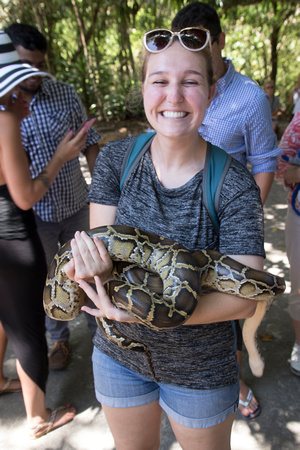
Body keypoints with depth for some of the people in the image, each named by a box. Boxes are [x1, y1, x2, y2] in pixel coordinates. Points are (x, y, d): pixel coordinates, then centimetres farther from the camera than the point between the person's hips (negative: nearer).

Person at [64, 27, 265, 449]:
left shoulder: (235, 185, -20)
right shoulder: (115, 158, -12)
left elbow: (243, 297, -23)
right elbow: (100, 248, -13)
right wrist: (96, 269, -37)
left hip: (200, 369, -2)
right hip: (118, 355, 3)